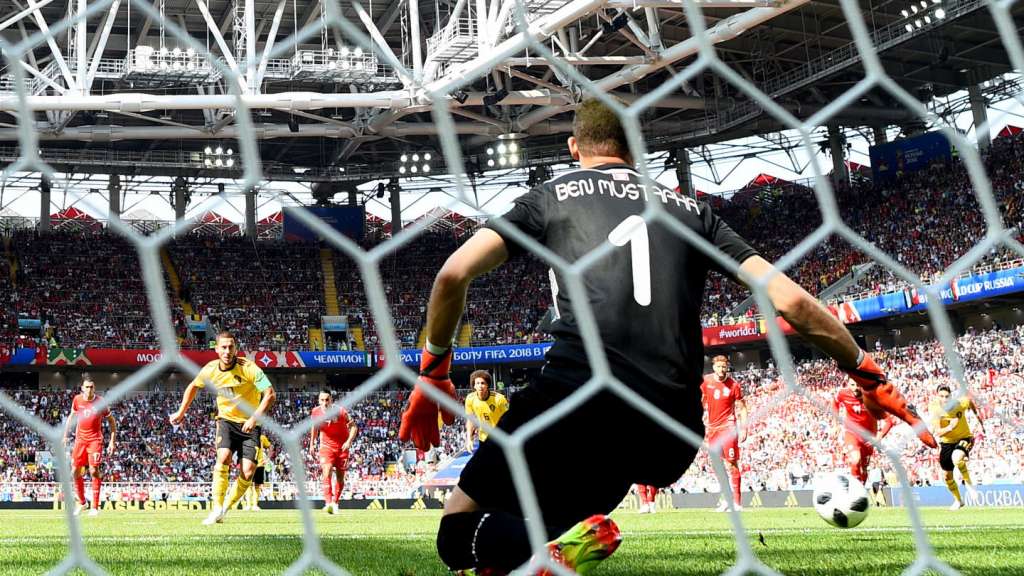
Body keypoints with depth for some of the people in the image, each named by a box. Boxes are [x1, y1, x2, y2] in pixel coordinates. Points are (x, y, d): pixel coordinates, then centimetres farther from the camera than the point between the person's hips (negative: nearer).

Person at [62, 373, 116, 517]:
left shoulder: (100, 402, -9)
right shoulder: (77, 399, -1)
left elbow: (112, 421, 0)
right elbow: (71, 417, 17)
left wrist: (112, 442, -3)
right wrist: (65, 436, 15)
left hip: (95, 439, -4)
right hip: (80, 439, 4)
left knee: (94, 471, -11)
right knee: (75, 471, 3)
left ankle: (95, 506, -6)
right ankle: (81, 502, 22)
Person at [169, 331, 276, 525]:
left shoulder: (248, 368, -19)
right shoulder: (210, 370, -6)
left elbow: (270, 394, -22)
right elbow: (193, 387, 16)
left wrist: (255, 418, -31)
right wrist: (181, 413, 19)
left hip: (249, 424, -2)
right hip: (226, 420, 2)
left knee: (248, 472, -13)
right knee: (223, 457, -25)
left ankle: (228, 507, 10)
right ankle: (216, 510, -19)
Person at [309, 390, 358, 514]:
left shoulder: (340, 411, -17)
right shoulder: (316, 412, -8)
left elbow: (353, 426, -10)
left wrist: (349, 441, -25)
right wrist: (312, 444, 12)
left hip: (342, 447, 0)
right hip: (326, 446, 0)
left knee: (340, 478, 8)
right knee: (327, 473, -22)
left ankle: (335, 503, 29)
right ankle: (328, 503, -31)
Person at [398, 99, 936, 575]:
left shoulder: (553, 194, 17)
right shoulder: (689, 209, 23)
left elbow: (453, 275, 7)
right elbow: (790, 300, 16)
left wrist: (432, 373, 20)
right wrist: (870, 375, 27)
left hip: (577, 394, -4)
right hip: (672, 429, 4)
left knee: (461, 532, 8)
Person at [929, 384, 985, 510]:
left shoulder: (961, 403, -22)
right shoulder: (934, 409, -21)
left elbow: (971, 403, 4)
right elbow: (938, 432, -23)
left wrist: (980, 421, 6)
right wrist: (949, 427, -43)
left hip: (964, 438, -3)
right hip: (946, 443, 3)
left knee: (956, 458, -36)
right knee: (947, 475, 12)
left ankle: (968, 483, -10)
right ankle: (958, 500, 38)